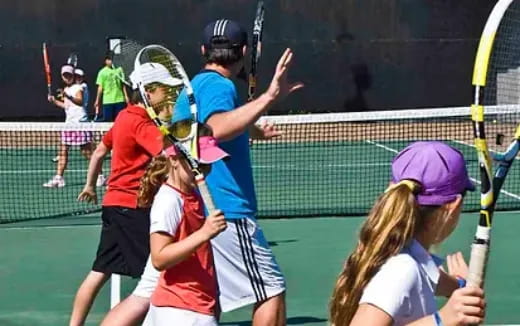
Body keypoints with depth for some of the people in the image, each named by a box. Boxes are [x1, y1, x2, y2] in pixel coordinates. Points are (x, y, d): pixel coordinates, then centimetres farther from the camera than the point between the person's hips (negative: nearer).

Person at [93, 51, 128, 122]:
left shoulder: (119, 70, 6)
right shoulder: (102, 72, 0)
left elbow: (123, 84, 11)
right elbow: (100, 87, 0)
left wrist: (126, 96, 5)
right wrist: (97, 100, -2)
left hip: (119, 99, 2)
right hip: (107, 101, -2)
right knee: (107, 120, -1)